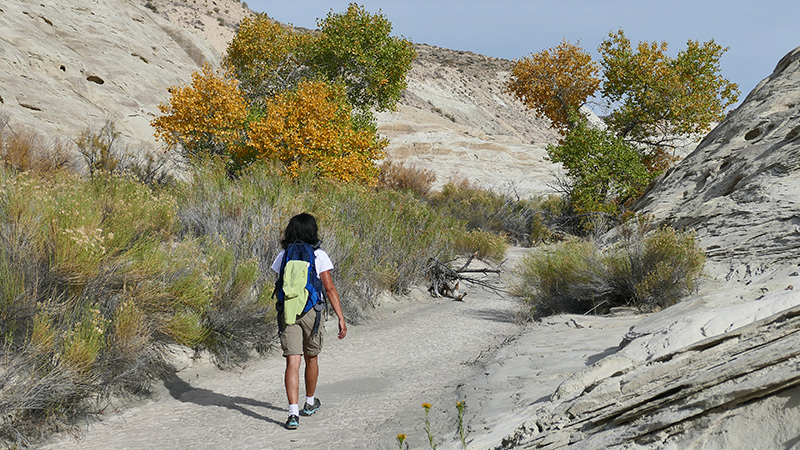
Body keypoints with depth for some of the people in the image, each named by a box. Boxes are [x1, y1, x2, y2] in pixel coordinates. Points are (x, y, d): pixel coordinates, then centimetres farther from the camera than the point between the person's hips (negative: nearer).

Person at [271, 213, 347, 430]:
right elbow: (329, 288, -7)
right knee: (311, 358, 18)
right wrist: (341, 318, -7)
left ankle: (293, 413, -16)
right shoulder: (318, 255, -2)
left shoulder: (283, 256, 7)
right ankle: (310, 403, 37)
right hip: (310, 312, -1)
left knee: (292, 362, -4)